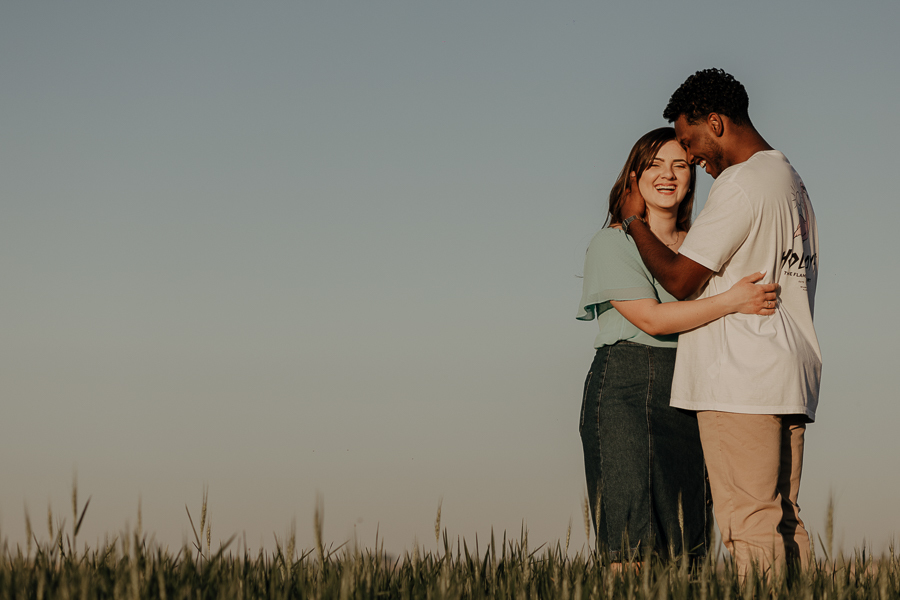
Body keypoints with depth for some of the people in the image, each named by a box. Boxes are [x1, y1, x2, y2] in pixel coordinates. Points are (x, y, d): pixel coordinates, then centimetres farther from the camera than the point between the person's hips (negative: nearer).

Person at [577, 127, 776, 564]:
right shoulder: (613, 243, 1)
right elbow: (651, 318, -12)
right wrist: (732, 301, -19)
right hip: (624, 386, -5)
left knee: (684, 546, -2)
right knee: (632, 542, -13)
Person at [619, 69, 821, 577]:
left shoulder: (741, 183, -10)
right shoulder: (791, 182, 20)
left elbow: (679, 279, -9)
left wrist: (636, 221, 5)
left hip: (741, 382, -9)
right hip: (789, 380, 9)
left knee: (750, 524, -12)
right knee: (783, 521, 6)